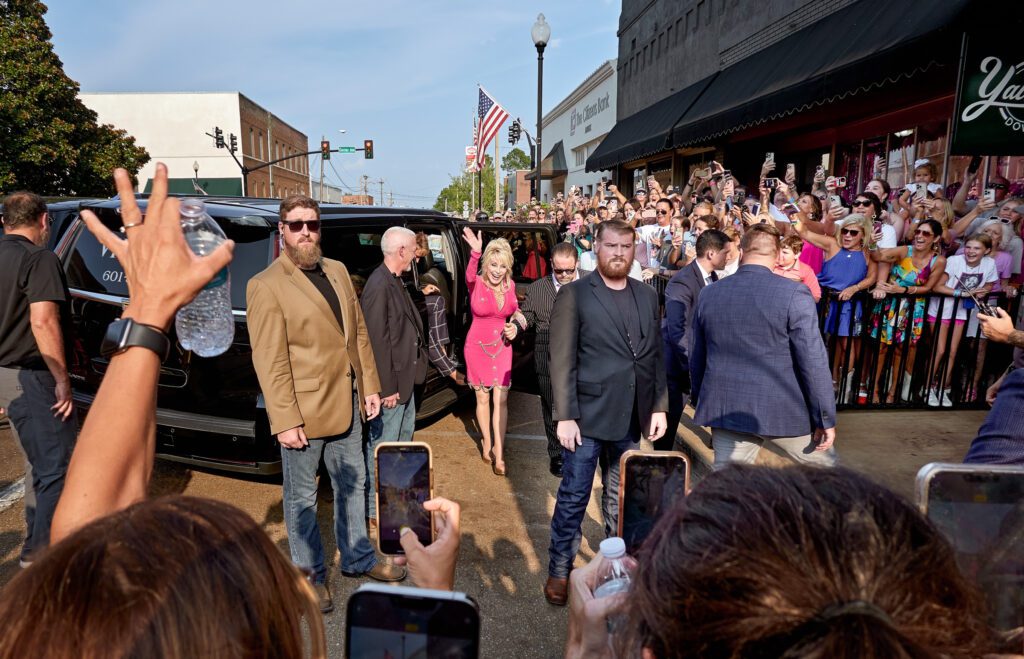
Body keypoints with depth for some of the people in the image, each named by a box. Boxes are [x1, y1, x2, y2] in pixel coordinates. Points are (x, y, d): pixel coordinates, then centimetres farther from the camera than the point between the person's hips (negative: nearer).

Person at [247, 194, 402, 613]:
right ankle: (311, 576, 30)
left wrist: (369, 386, 8)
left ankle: (357, 558, 38)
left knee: (353, 484, 19)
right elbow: (268, 359, -15)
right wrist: (284, 421, -17)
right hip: (303, 411, -6)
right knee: (302, 498, 11)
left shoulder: (338, 271, 9)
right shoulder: (265, 286, -11)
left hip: (346, 403, 6)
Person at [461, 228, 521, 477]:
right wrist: (475, 253, -58)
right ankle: (487, 442, 31)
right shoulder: (476, 283, -13)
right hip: (478, 346, -2)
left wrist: (515, 325, -5)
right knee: (482, 398, 11)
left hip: (502, 347, 2)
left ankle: (498, 451, 9)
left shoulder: (509, 286, -1)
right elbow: (470, 275, -38)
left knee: (500, 400, -1)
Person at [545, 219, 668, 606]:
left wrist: (660, 406, 7)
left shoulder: (647, 296, 9)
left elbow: (657, 356, 12)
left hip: (631, 418, 4)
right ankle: (559, 570, 23)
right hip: (587, 415, -4)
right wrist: (564, 416, -13)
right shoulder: (574, 295, -6)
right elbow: (562, 361, -9)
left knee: (620, 498, 17)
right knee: (574, 497, 6)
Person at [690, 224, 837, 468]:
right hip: (782, 410, -3)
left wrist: (705, 405, 22)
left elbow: (697, 358, 10)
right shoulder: (794, 293, -12)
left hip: (725, 409, 3)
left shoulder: (709, 294, 2)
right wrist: (825, 418, -4)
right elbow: (813, 361, -13)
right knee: (825, 466, 23)